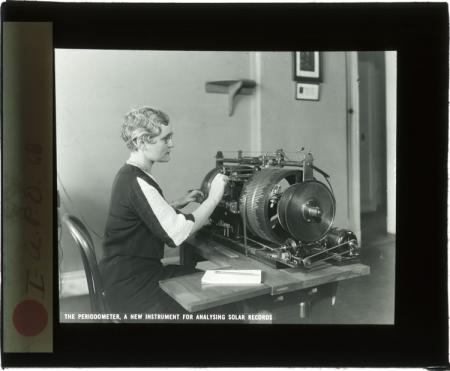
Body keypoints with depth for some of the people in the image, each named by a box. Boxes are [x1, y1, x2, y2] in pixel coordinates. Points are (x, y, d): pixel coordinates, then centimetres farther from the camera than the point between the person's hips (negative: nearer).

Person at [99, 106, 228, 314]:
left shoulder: (129, 175, 10)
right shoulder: (137, 183, -22)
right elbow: (178, 234, -25)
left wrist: (177, 204, 8)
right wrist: (213, 198, -15)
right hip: (132, 287, -10)